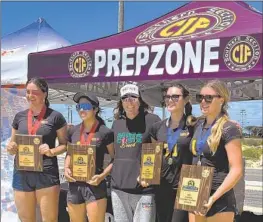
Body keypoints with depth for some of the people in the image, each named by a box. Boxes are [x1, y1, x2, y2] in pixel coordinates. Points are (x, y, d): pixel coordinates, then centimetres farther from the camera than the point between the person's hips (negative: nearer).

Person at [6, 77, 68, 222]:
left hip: (46, 174, -4)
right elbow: (12, 145, 18)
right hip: (21, 174, 4)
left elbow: (65, 144, 4)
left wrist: (51, 151, -15)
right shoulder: (19, 116, 10)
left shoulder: (55, 117, -2)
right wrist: (11, 148, -4)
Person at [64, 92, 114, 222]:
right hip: (74, 185, 5)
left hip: (95, 185, -5)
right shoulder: (73, 131, 7)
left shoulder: (105, 132, -7)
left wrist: (102, 175, -16)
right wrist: (66, 168, 0)